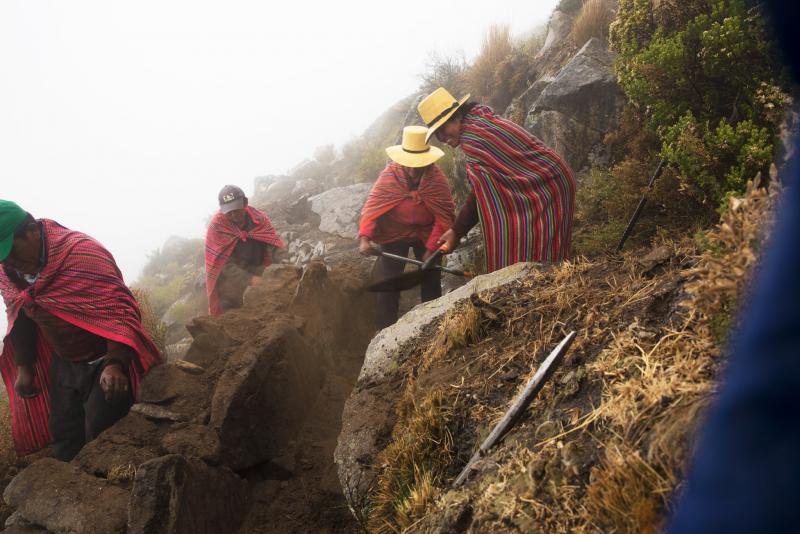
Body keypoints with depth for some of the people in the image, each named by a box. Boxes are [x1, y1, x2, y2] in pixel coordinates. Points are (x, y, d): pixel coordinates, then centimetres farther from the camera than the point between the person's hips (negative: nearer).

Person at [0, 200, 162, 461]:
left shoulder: (82, 252, -24)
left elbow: (119, 307, -29)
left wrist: (115, 364, -36)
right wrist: (23, 368, 13)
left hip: (104, 363, -6)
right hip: (62, 364, 7)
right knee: (64, 442, 12)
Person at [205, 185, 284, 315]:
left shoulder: (260, 219, -6)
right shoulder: (217, 226, -14)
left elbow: (275, 247, -11)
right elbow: (225, 264, -19)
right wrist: (249, 280, -31)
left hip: (257, 272, 3)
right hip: (230, 278, -3)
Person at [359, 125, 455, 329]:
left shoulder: (438, 180, -19)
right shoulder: (389, 176, -20)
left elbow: (444, 217, -18)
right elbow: (373, 206, -24)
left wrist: (432, 248, -21)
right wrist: (365, 237, -36)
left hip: (426, 234, 1)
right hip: (395, 233, -1)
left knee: (431, 278, 9)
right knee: (388, 279, 0)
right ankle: (385, 326, 14)